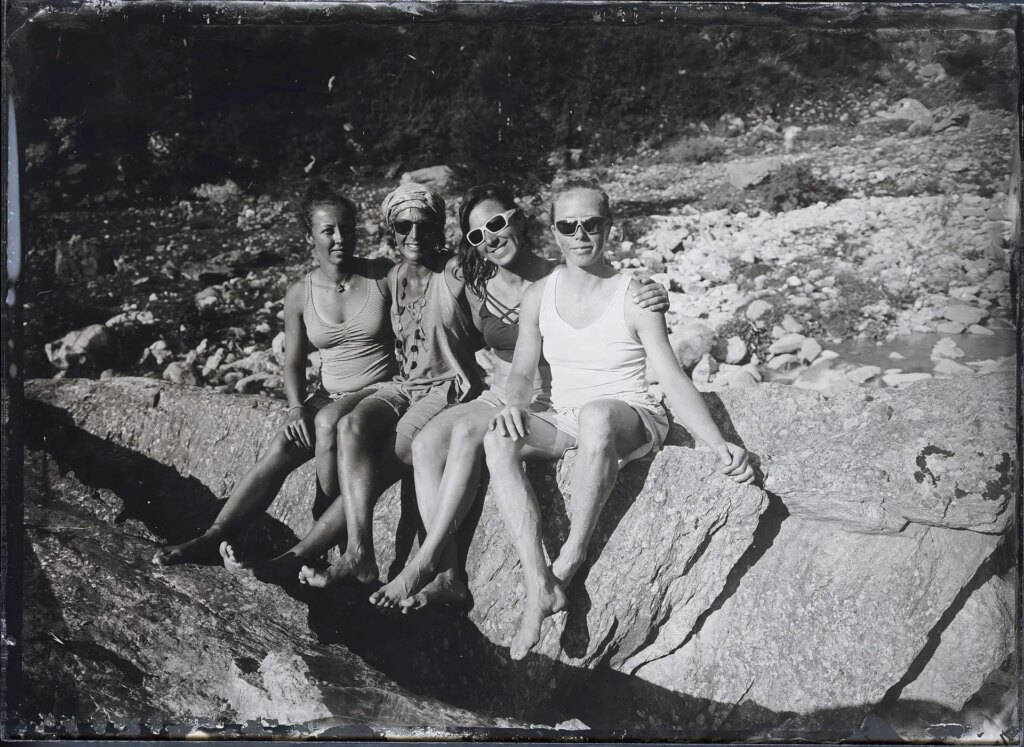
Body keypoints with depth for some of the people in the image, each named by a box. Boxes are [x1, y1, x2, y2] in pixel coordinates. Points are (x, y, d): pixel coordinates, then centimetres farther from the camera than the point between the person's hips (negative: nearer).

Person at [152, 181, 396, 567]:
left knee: (328, 423, -34)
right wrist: (296, 406, -10)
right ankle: (212, 538, -22)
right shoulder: (300, 295, 1)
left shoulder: (384, 276, -6)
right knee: (283, 447, -25)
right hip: (328, 395, 3)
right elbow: (293, 362, 8)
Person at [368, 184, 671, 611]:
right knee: (426, 442, -23)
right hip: (497, 399, 5)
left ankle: (425, 561, -28)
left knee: (467, 430, -31)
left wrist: (652, 305, -26)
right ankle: (447, 575, -28)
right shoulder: (478, 287, 6)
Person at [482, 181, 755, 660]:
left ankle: (569, 561, -27)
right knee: (499, 438, -28)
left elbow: (672, 378, -9)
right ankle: (539, 586, -33)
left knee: (597, 414, -41)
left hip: (630, 421, -4)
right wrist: (516, 404, -14)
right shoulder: (539, 296, 7)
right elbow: (522, 372, 10)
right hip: (563, 421, 4)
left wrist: (719, 445, -20)